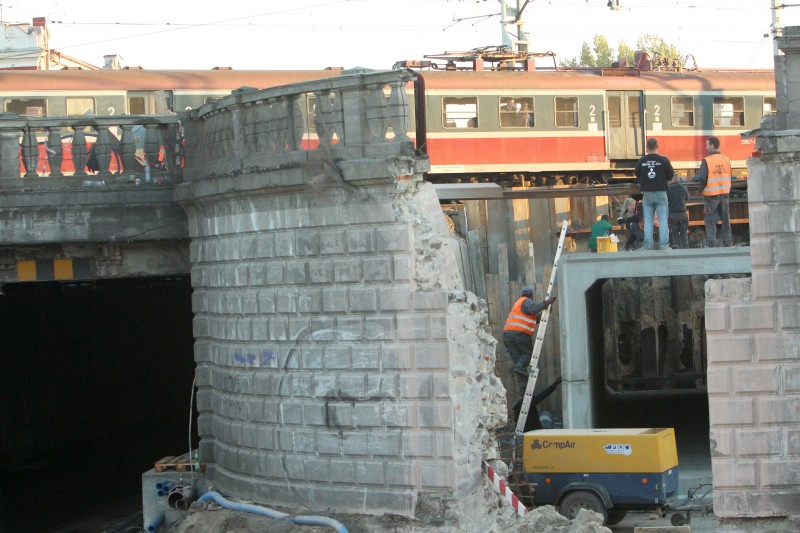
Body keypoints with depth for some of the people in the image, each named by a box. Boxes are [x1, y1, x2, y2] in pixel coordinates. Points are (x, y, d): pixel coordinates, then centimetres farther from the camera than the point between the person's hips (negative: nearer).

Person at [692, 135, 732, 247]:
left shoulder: (706, 161, -13)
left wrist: (693, 178, 4)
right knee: (725, 218, 11)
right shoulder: (726, 159, 3)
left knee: (710, 219, 2)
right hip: (724, 193, 5)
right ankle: (727, 241, 12)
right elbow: (728, 176, 7)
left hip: (711, 195, -5)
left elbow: (702, 177, -16)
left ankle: (711, 242, -5)